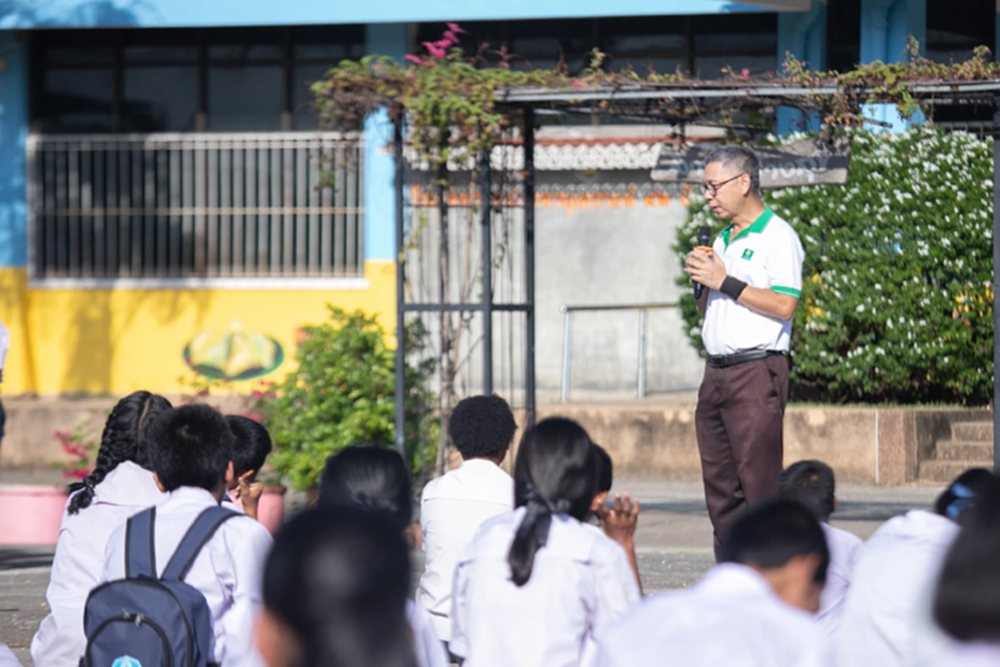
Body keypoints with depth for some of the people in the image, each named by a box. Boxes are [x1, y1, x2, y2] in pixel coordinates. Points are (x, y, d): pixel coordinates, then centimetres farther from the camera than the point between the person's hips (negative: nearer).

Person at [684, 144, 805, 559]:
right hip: (716, 371, 8)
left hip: (756, 372, -8)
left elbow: (783, 306, -16)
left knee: (759, 486, -11)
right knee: (721, 489, 5)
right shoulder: (722, 241, 20)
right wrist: (702, 280, 6)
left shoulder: (777, 237, -5)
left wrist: (725, 282, -12)